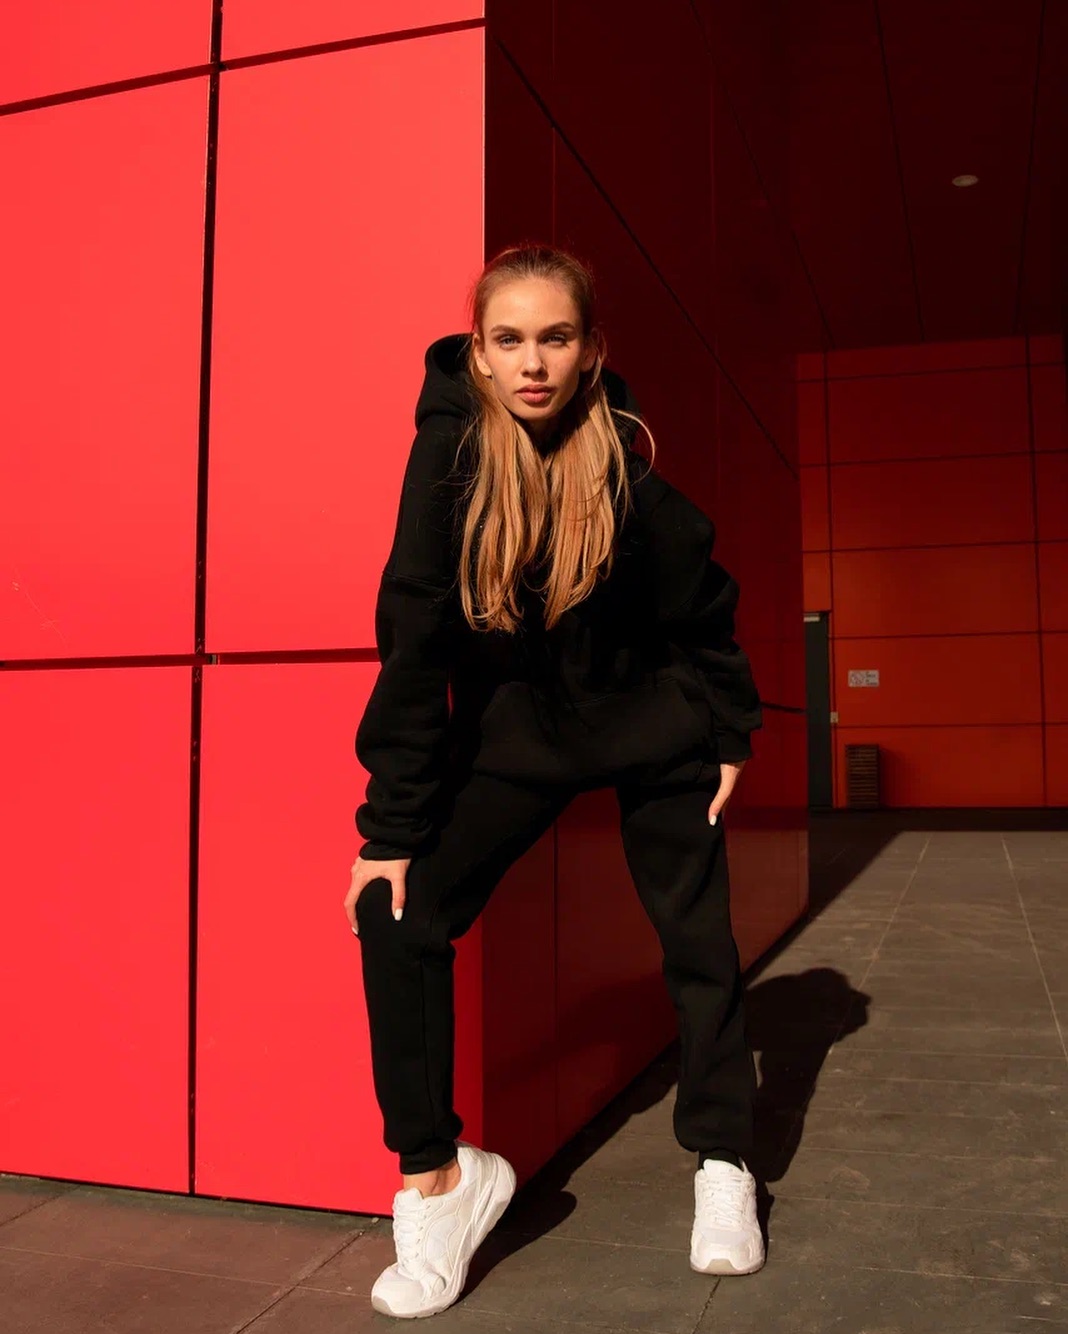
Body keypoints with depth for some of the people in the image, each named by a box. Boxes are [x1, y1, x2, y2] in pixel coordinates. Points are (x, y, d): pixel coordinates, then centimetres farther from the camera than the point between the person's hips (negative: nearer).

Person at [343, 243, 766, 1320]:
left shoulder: (624, 458, -15)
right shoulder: (449, 452, -16)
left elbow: (700, 606, -2)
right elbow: (414, 638, -18)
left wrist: (730, 731, 2)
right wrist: (392, 823, -19)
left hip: (650, 724, 0)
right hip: (517, 725, 1)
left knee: (699, 940, 5)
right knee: (396, 912, -13)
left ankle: (723, 1167, 26)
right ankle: (434, 1176, 1)